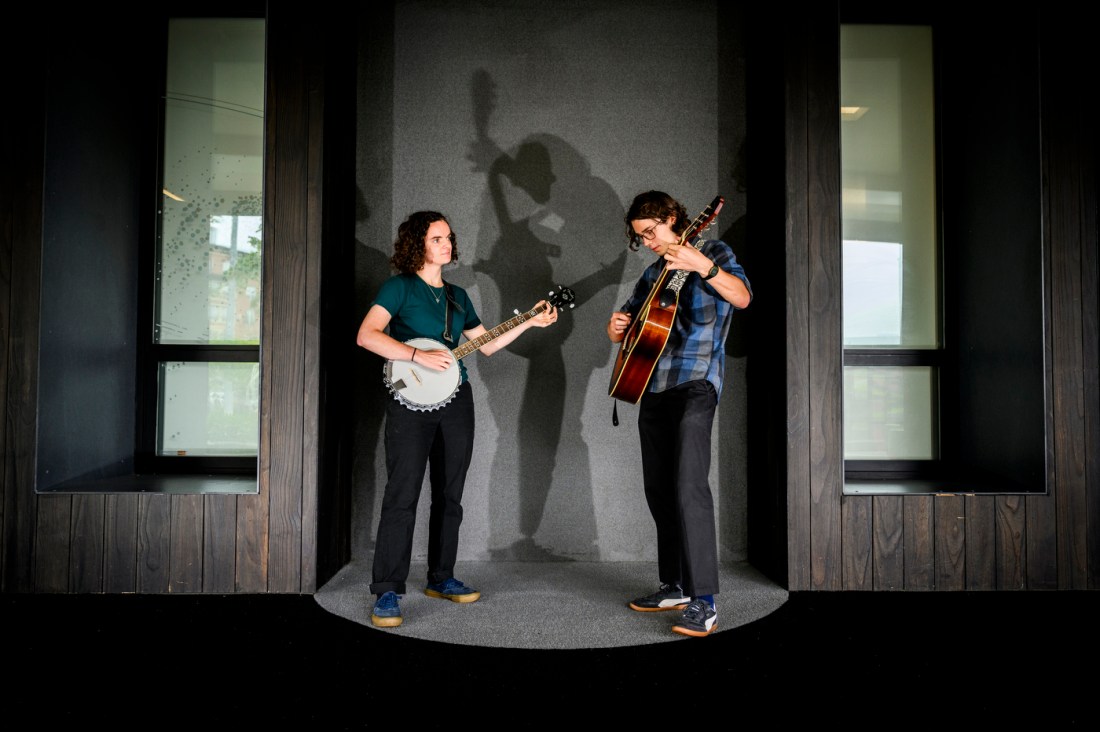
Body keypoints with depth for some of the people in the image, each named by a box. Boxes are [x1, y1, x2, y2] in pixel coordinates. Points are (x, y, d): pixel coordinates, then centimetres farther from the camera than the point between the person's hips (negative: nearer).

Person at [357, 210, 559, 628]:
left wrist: (530, 323, 12)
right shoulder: (400, 286, -3)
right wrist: (419, 355, -23)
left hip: (456, 401, 6)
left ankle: (440, 578, 23)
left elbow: (486, 344, 19)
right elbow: (366, 335, -15)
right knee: (402, 496, -10)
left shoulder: (457, 296, 16)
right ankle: (387, 593, -4)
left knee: (449, 496, 11)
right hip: (411, 401, -6)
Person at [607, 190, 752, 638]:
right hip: (652, 385, 8)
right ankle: (675, 587, 21)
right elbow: (625, 330, 23)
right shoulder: (655, 271, 20)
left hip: (694, 384, -7)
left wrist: (703, 265, -31)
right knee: (658, 490, 9)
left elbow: (742, 298, -16)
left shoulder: (712, 251, 2)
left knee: (688, 487, -18)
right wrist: (616, 327, 0)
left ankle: (703, 604, -15)